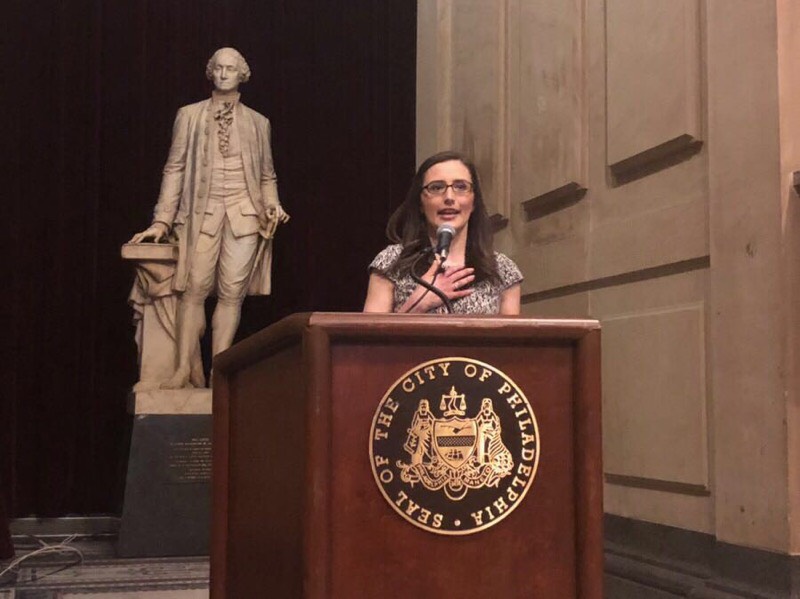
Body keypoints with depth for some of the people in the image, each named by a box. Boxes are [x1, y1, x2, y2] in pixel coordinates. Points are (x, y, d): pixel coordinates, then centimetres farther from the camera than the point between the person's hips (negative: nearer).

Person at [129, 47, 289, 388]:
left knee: (231, 294, -5)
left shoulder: (257, 123, 15)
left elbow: (267, 175, 18)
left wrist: (272, 206, -2)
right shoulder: (190, 116, 11)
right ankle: (186, 369, -6)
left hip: (244, 214, 1)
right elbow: (175, 169, 6)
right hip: (202, 212, -1)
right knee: (194, 290, -10)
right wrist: (162, 221, -2)